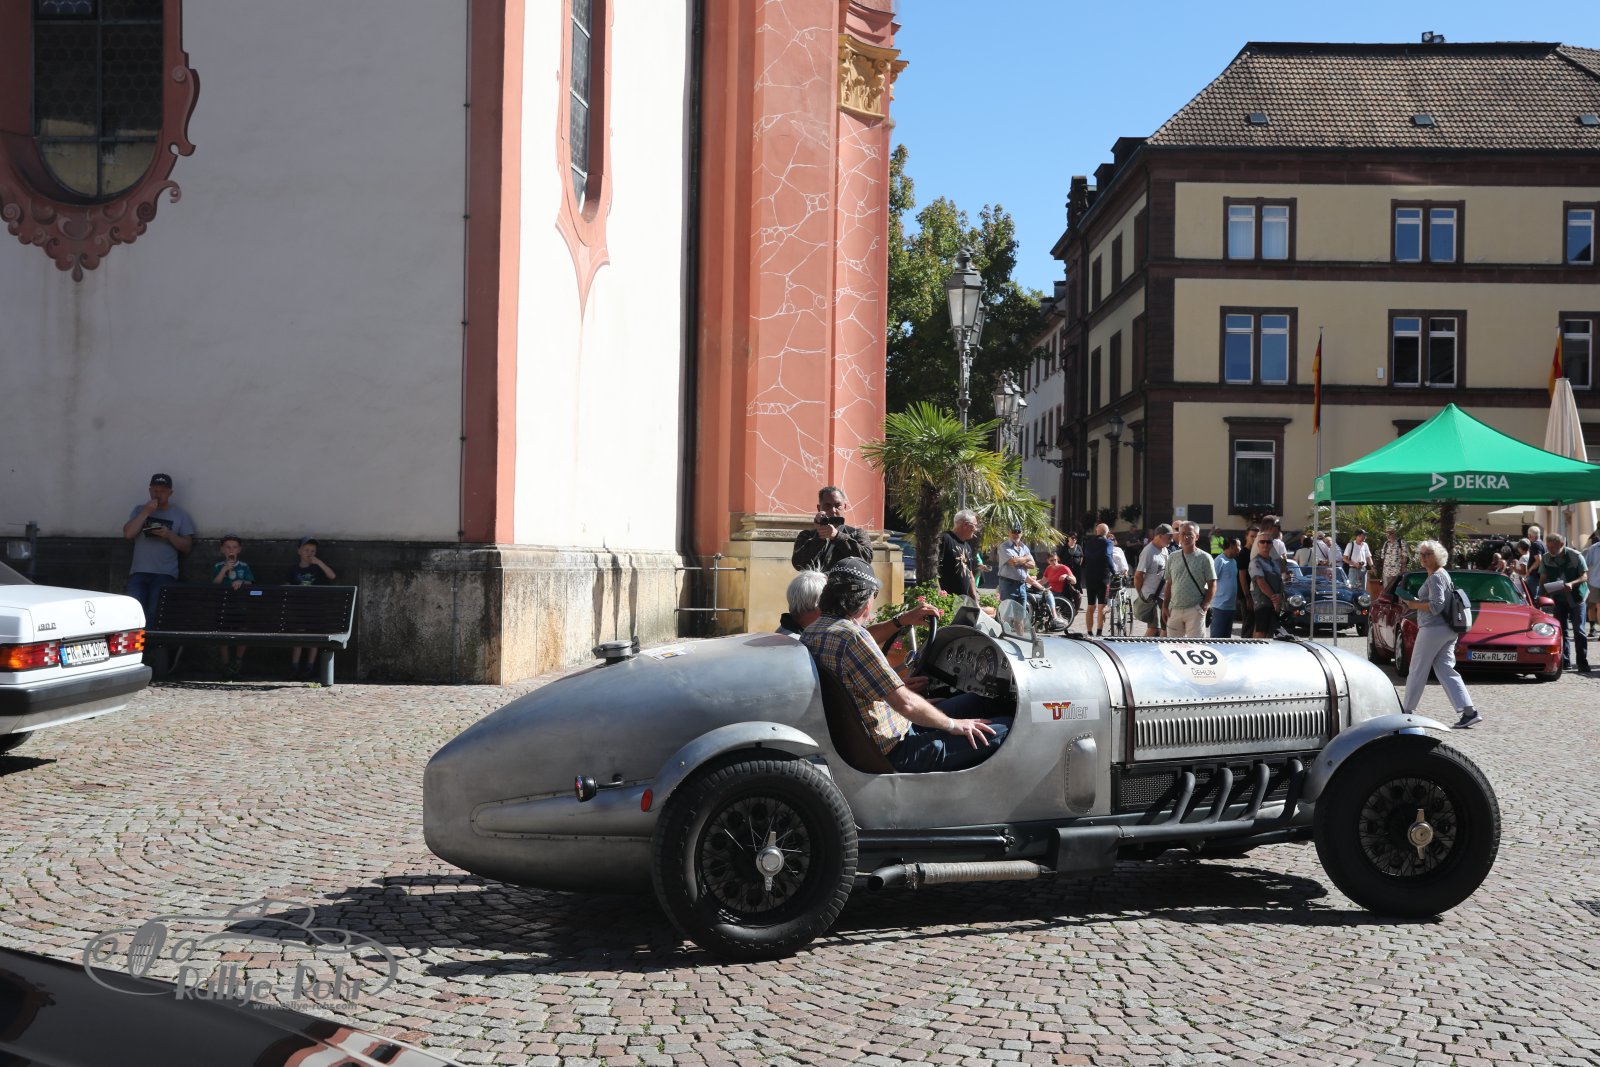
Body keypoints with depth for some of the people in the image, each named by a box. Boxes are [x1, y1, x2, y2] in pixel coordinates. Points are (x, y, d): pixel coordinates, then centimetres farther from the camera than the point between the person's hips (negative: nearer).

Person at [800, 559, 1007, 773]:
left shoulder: (811, 632, 3)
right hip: (894, 751, -10)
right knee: (1005, 731, -9)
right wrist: (953, 725, -13)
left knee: (975, 700, 17)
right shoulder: (851, 636, -25)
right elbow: (905, 704, -26)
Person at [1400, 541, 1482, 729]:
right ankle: (1469, 712, -4)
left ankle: (1406, 711, 9)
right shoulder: (1443, 574, 18)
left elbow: (1436, 606, -21)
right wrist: (1414, 602, 14)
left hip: (1433, 629, -10)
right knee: (1445, 670, 6)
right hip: (1448, 630, 10)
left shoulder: (1435, 577, -13)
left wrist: (1413, 604, -10)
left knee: (1417, 671, 1)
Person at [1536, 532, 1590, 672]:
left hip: (1575, 597, -4)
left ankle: (1582, 662, -1)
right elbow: (1543, 578, 7)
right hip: (1558, 598, 4)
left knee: (1578, 630, -4)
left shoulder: (1575, 556, -11)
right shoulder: (1546, 558, -1)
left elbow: (1585, 575, -9)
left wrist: (1572, 583, -27)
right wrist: (1541, 595, -5)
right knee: (1561, 630, 4)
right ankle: (1565, 662, 10)